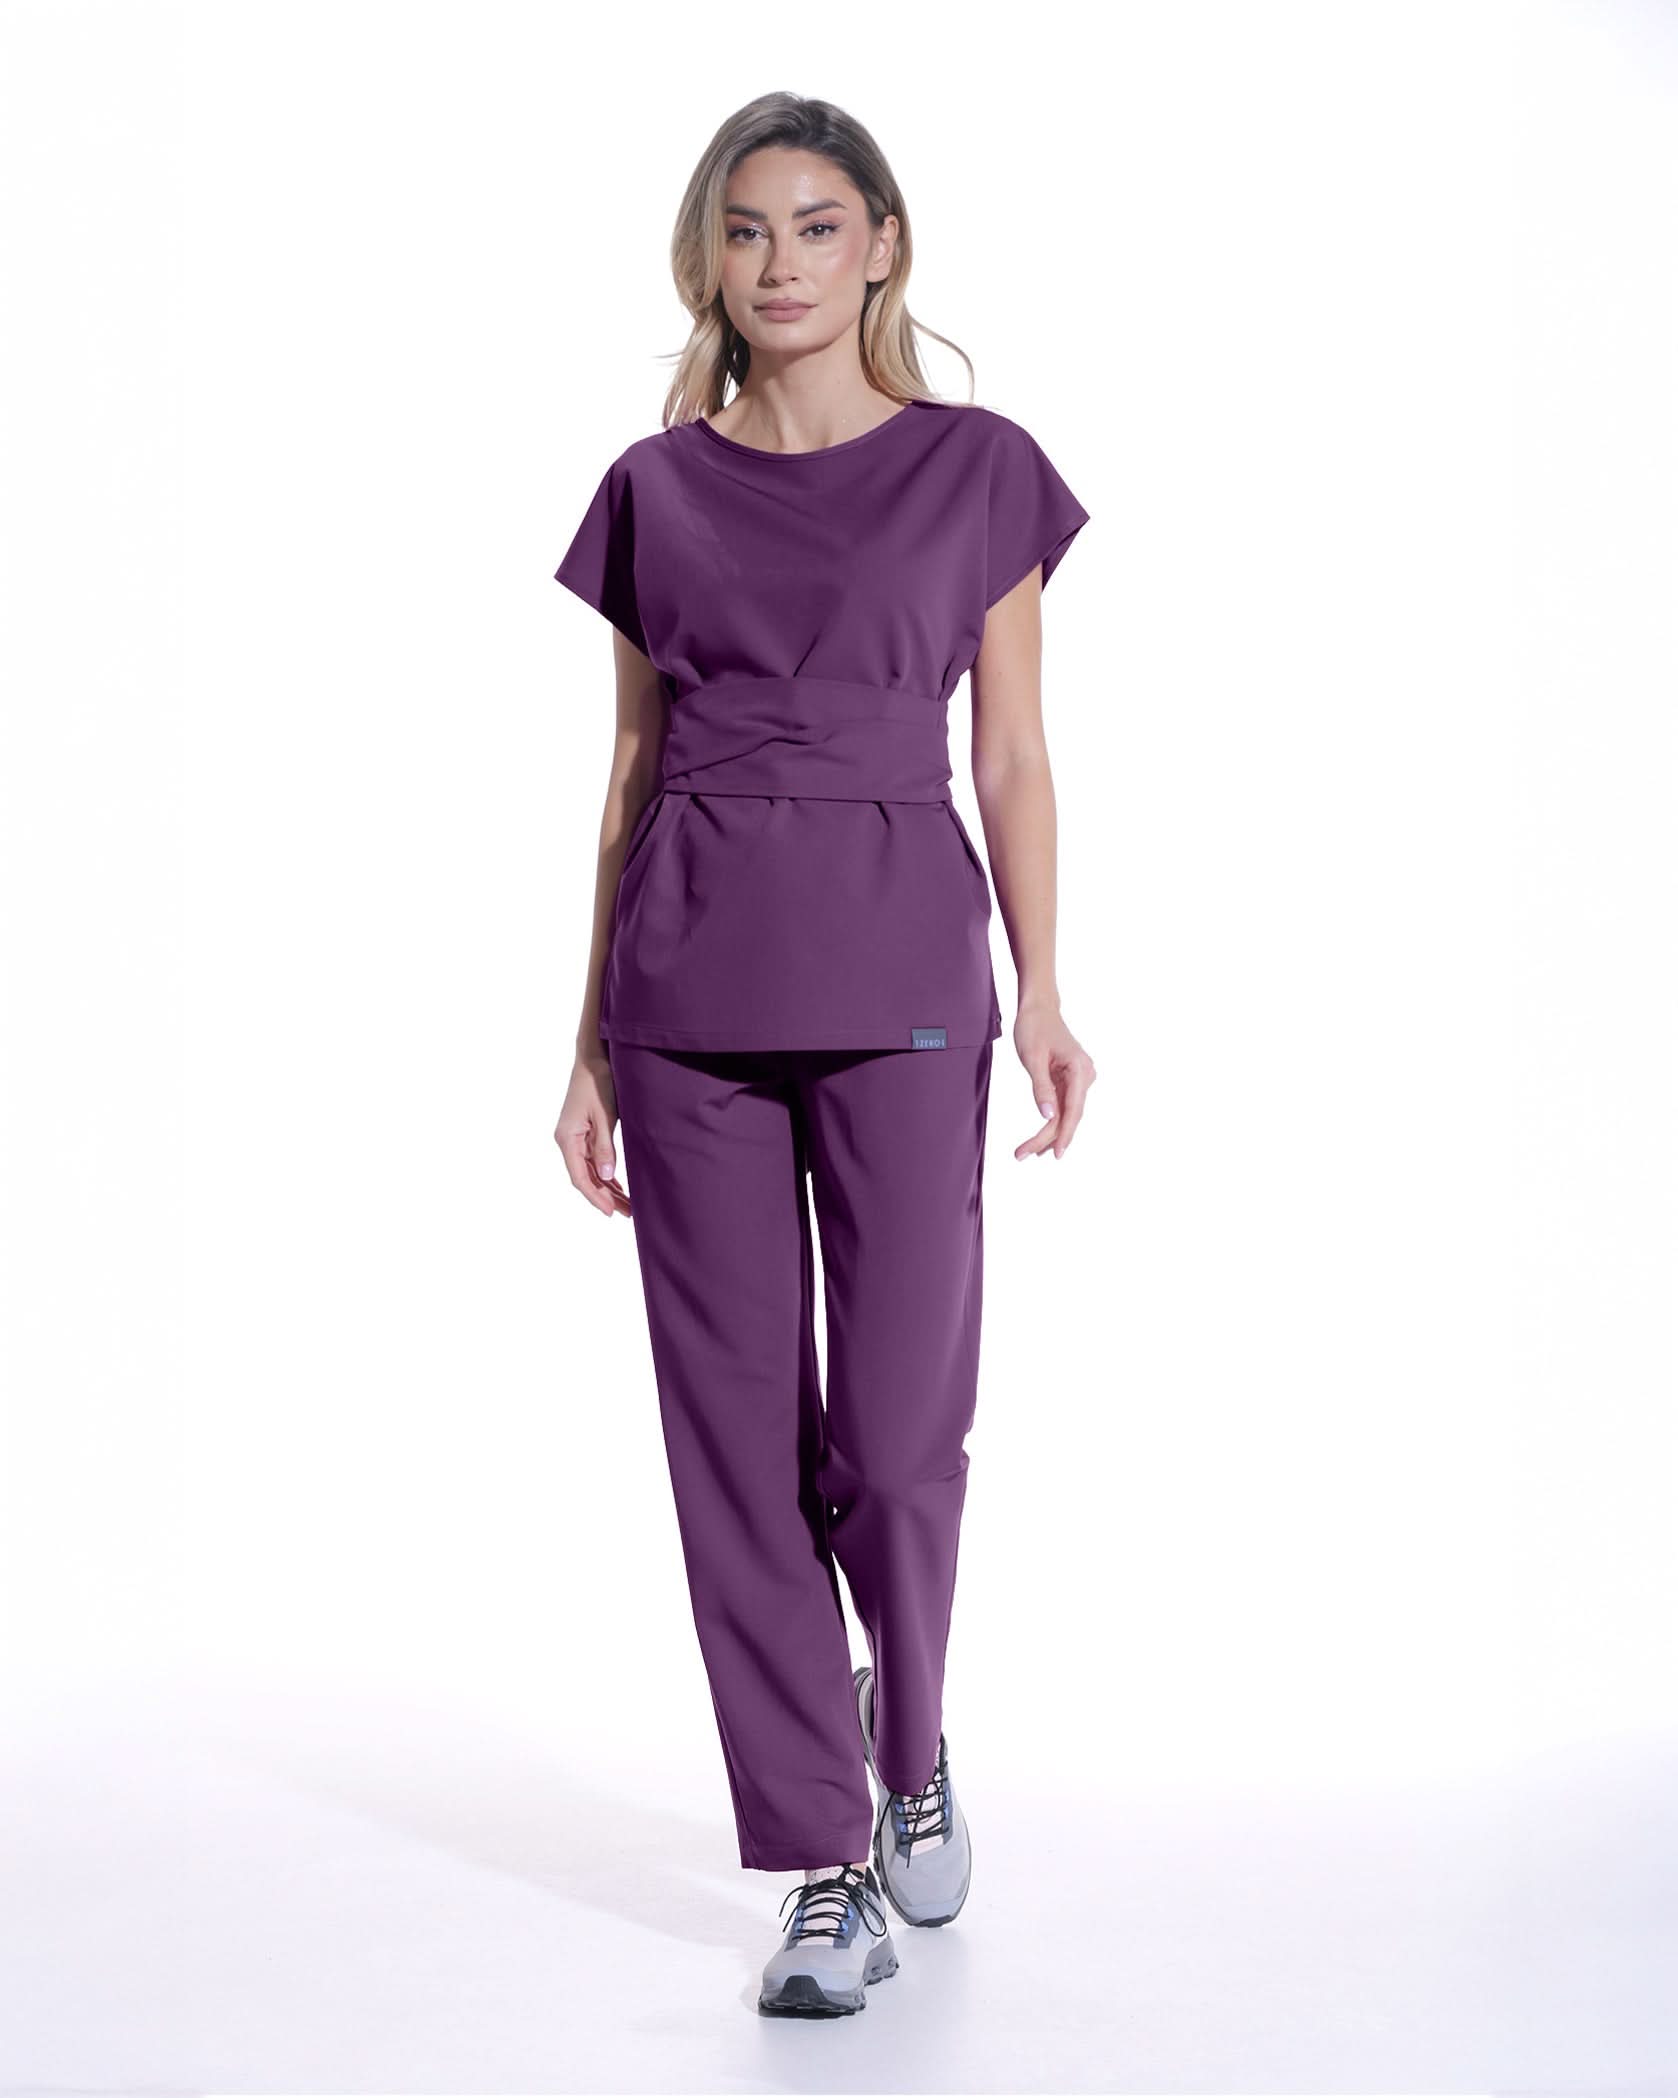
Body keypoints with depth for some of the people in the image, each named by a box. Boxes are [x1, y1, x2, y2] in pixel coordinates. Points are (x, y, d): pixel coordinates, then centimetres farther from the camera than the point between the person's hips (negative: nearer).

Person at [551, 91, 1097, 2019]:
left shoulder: (977, 467, 5)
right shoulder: (656, 489, 10)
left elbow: (1011, 756, 5)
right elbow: (635, 769, 11)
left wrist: (1042, 994, -6)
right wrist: (594, 1039, 8)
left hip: (900, 965, -2)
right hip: (691, 979, 2)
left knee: (898, 1427, -3)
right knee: (740, 1432, 2)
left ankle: (908, 1731, 30)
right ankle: (829, 1862, 15)